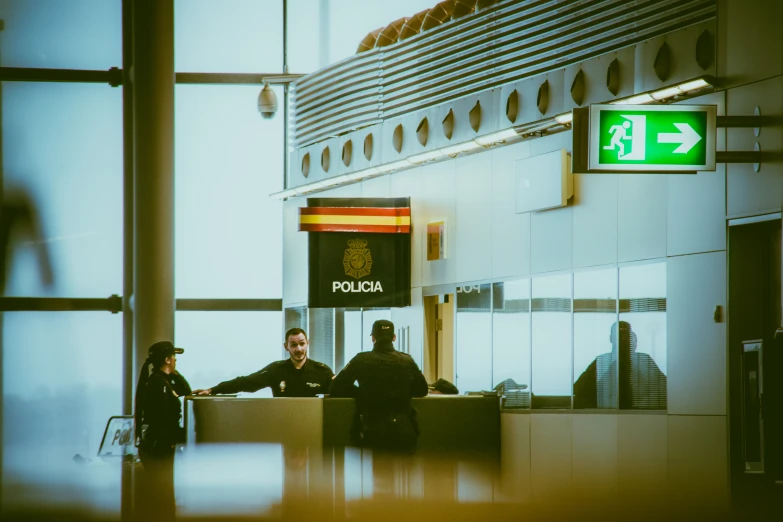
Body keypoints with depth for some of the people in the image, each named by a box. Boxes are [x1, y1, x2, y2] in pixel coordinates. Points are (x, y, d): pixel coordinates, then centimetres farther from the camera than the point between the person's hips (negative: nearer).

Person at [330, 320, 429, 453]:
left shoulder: (361, 360, -3)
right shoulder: (407, 361, 2)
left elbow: (336, 390, 4)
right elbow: (422, 390, 17)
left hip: (372, 433, -2)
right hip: (404, 434, 2)